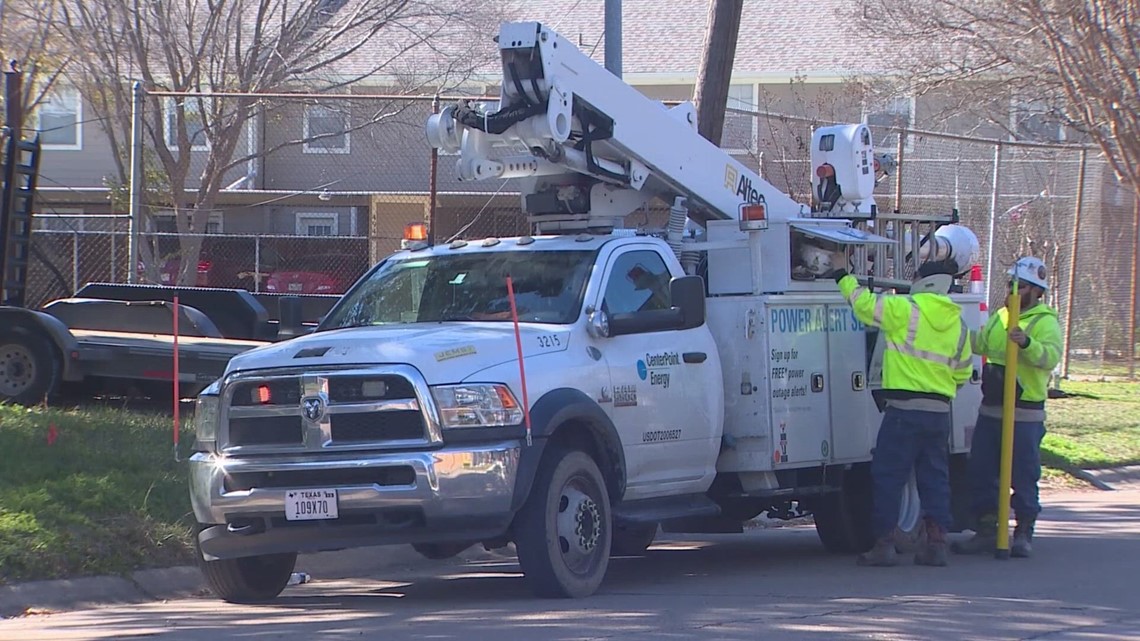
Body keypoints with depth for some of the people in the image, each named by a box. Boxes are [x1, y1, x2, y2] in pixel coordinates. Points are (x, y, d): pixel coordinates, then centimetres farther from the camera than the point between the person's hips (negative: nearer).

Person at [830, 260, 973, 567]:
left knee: (888, 477, 0)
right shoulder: (958, 324, 11)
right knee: (935, 478, 11)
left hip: (904, 410, -6)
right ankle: (936, 543, 8)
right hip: (940, 412, 6)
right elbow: (962, 372, 19)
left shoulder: (906, 310, -9)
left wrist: (845, 280, 15)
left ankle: (885, 544, -2)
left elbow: (865, 304, -2)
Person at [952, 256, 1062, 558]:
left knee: (1023, 477, -2)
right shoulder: (1000, 317, 15)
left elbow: (1051, 357, -25)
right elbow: (978, 343, 27)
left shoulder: (1045, 322, -8)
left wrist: (1027, 343, -41)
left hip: (1025, 415, -7)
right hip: (990, 410, 7)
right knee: (981, 472, 8)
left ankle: (1024, 534, 8)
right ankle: (986, 530, 16)